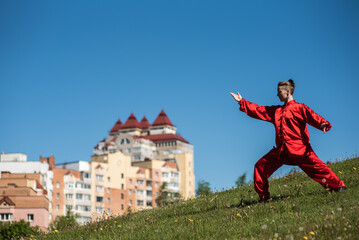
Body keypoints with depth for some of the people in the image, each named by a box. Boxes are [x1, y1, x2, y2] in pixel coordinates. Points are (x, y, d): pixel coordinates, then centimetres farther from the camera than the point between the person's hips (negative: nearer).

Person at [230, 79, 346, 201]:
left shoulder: (300, 108, 3)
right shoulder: (275, 111, 21)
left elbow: (313, 117, -11)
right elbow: (258, 110, 25)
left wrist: (323, 124, -32)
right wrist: (242, 102, 24)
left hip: (300, 149, -6)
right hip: (281, 150, 6)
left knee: (316, 166, -20)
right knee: (260, 166, 4)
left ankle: (338, 186, -11)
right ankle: (263, 196, 15)